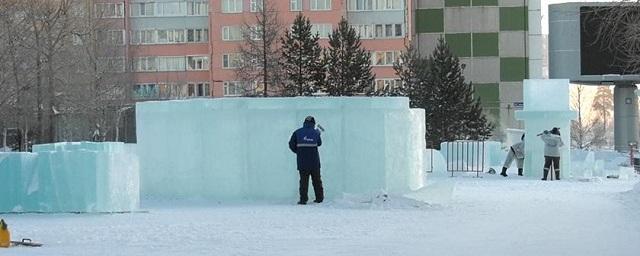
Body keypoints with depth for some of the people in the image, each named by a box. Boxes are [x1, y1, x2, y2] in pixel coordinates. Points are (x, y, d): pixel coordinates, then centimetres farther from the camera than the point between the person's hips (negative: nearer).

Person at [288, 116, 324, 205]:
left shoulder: (297, 132, -2)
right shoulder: (315, 133, 0)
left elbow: (291, 145, -2)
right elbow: (319, 143, 17)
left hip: (302, 161, -1)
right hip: (314, 161, 1)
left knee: (303, 180, 3)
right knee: (316, 180, 13)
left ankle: (303, 199, -4)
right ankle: (319, 198, 19)